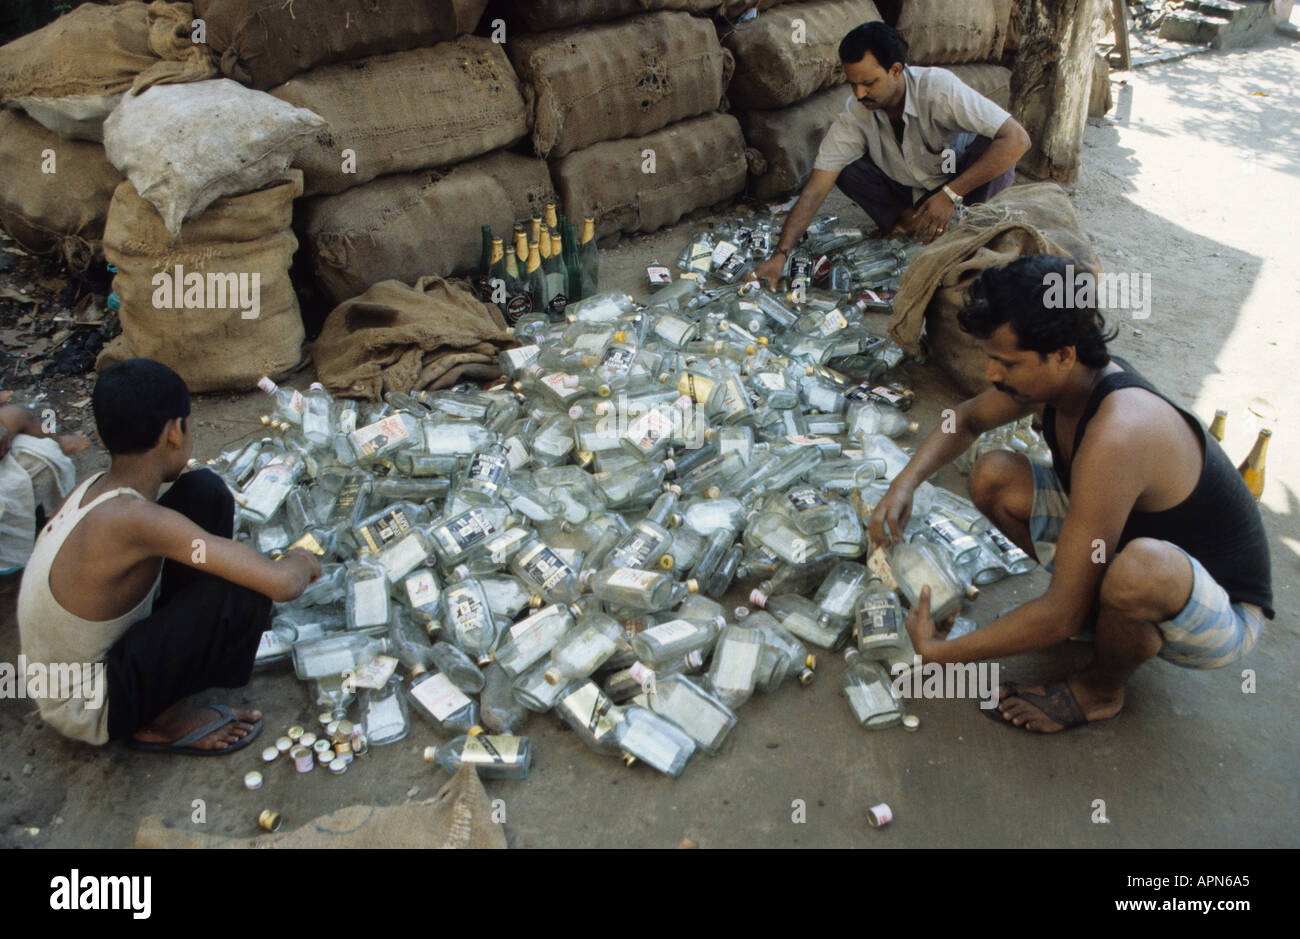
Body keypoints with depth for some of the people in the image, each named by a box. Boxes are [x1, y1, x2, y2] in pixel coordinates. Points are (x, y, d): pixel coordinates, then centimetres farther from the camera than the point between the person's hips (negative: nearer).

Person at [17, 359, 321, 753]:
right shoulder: (134, 519, -33)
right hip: (87, 710, -8)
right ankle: (163, 720, -4)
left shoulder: (94, 487, -8)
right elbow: (280, 584, -38)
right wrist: (300, 562, -11)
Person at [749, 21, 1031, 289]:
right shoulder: (855, 112, -21)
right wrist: (781, 254, -34)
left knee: (989, 148, -33)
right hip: (909, 192, 3)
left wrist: (950, 195, -38)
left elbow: (1017, 139, -33)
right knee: (847, 169, -22)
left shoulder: (937, 87, -29)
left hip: (960, 180, -2)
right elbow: (816, 188, -22)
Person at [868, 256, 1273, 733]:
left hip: (1223, 610, -7)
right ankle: (1099, 603, 10)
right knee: (993, 476, -6)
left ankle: (1098, 690, -9)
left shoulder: (1116, 436, -38)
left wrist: (938, 651, -25)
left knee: (1142, 567, -43)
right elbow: (967, 419, 10)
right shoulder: (1059, 377, -13)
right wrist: (906, 482, -9)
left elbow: (1062, 618, -35)